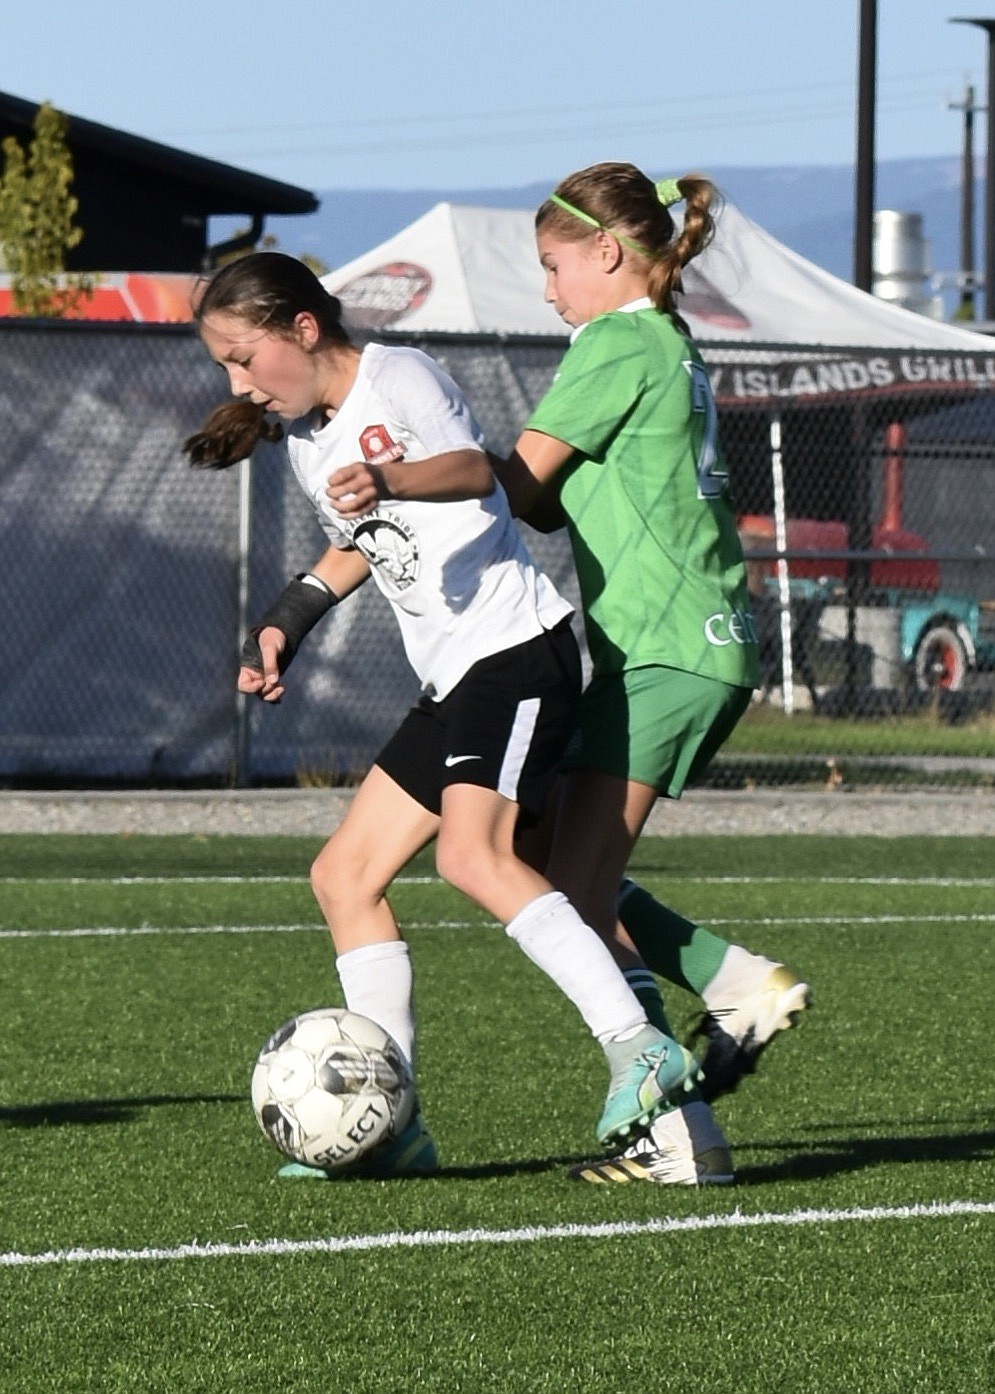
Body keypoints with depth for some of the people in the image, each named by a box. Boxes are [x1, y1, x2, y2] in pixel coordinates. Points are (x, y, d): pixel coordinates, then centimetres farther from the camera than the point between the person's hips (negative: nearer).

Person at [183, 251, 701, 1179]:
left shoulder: (396, 379, -8)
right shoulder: (306, 439, 17)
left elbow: (474, 468, -29)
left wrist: (394, 477, -48)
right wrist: (284, 624, 26)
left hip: (515, 643, -10)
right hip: (451, 682, 10)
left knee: (471, 853, -28)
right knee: (343, 876, 8)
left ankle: (638, 1051, -31)